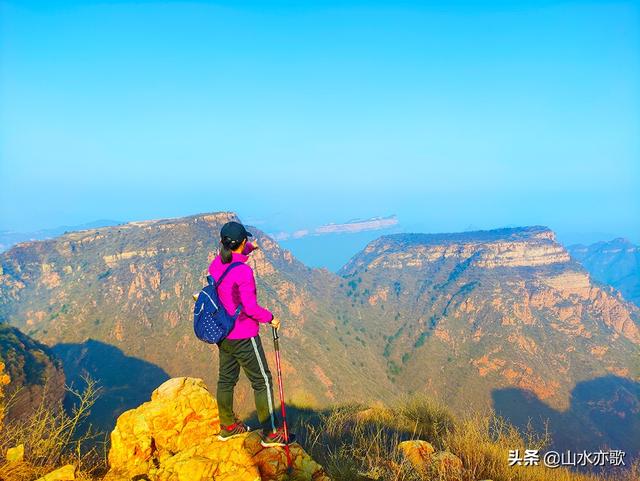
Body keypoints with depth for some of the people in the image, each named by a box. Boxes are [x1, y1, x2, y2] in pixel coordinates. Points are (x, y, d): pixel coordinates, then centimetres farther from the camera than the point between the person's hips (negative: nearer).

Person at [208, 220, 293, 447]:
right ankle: (271, 433, 16)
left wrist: (249, 248, 40)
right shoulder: (243, 271, -26)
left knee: (226, 379, 19)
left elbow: (228, 256, 24)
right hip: (244, 337, -8)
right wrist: (270, 318, -7)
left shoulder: (215, 264, -1)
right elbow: (250, 307, -25)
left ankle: (228, 426, 35)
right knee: (262, 381, 6)